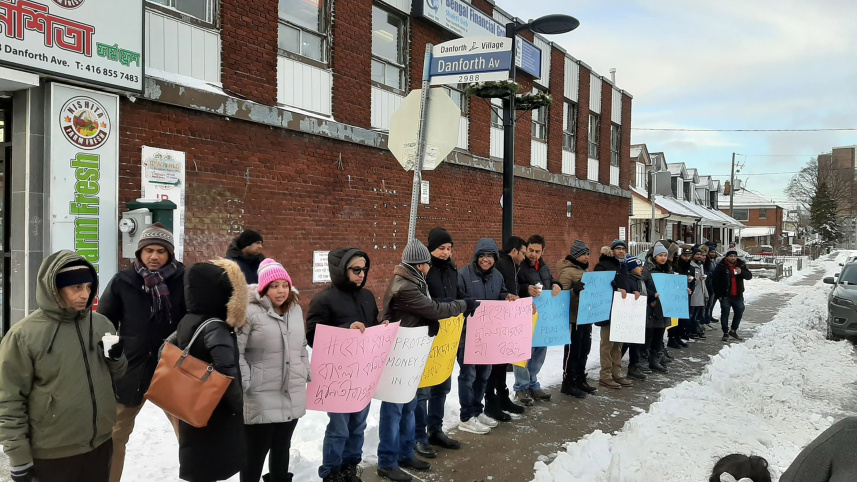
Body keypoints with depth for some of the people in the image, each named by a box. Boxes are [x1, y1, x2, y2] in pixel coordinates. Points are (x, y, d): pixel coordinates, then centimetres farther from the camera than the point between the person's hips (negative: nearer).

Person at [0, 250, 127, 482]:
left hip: (100, 445, 4)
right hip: (52, 455, -4)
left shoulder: (101, 324, 2)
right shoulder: (24, 335, -11)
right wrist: (19, 458, -7)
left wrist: (117, 358, -9)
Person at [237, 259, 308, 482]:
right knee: (255, 452, 4)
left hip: (292, 396, 6)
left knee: (282, 447, 21)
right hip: (261, 398, -6)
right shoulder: (251, 311, -13)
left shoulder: (295, 309, 9)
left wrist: (306, 373, 13)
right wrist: (245, 382, -17)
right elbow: (236, 350, -14)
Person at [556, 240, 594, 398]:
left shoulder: (584, 269, 15)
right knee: (572, 351, -1)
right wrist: (575, 290, -34)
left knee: (584, 350, 15)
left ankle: (580, 380, 27)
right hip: (574, 317, -9)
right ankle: (568, 383, 8)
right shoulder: (567, 271, -13)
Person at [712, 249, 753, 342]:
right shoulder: (721, 267, -7)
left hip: (738, 296, 4)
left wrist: (741, 272, -24)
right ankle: (725, 333, 11)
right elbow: (714, 281, -6)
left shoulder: (741, 265, 5)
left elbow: (749, 276, -3)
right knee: (725, 314, 0)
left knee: (739, 313, 12)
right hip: (725, 296, -4)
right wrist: (718, 295, -8)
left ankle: (733, 331, 30)